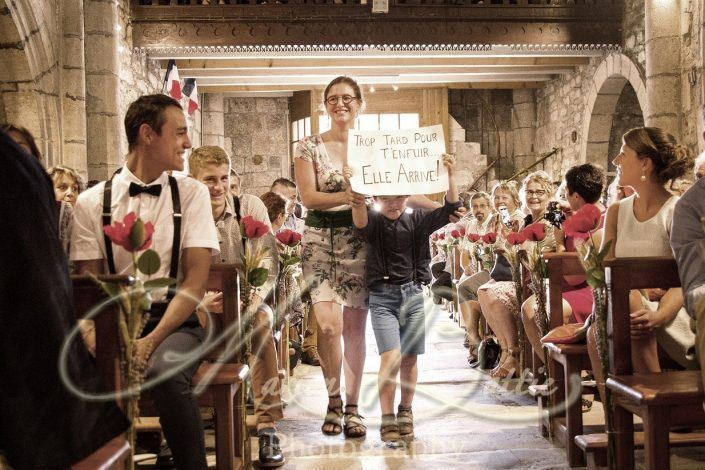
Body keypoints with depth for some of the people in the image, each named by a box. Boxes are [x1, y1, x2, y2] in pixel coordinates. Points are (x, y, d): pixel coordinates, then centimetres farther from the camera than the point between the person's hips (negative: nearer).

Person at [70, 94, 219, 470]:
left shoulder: (191, 194, 3)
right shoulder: (92, 202, 5)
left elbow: (195, 283, -4)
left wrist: (151, 341, -17)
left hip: (173, 320, -1)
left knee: (164, 371, -34)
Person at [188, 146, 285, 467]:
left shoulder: (251, 207, -4)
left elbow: (270, 261, -8)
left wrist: (256, 297, -28)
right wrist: (201, 300, -32)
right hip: (203, 309, 0)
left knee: (260, 321, -35)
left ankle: (267, 425, -29)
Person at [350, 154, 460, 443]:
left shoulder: (418, 221, 4)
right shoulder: (372, 223, -2)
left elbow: (450, 208, -6)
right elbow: (360, 221, -25)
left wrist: (451, 175, -17)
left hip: (413, 294, 3)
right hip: (383, 296, -3)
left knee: (410, 359, 8)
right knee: (391, 357, -14)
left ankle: (405, 414, 25)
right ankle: (387, 419, -3)